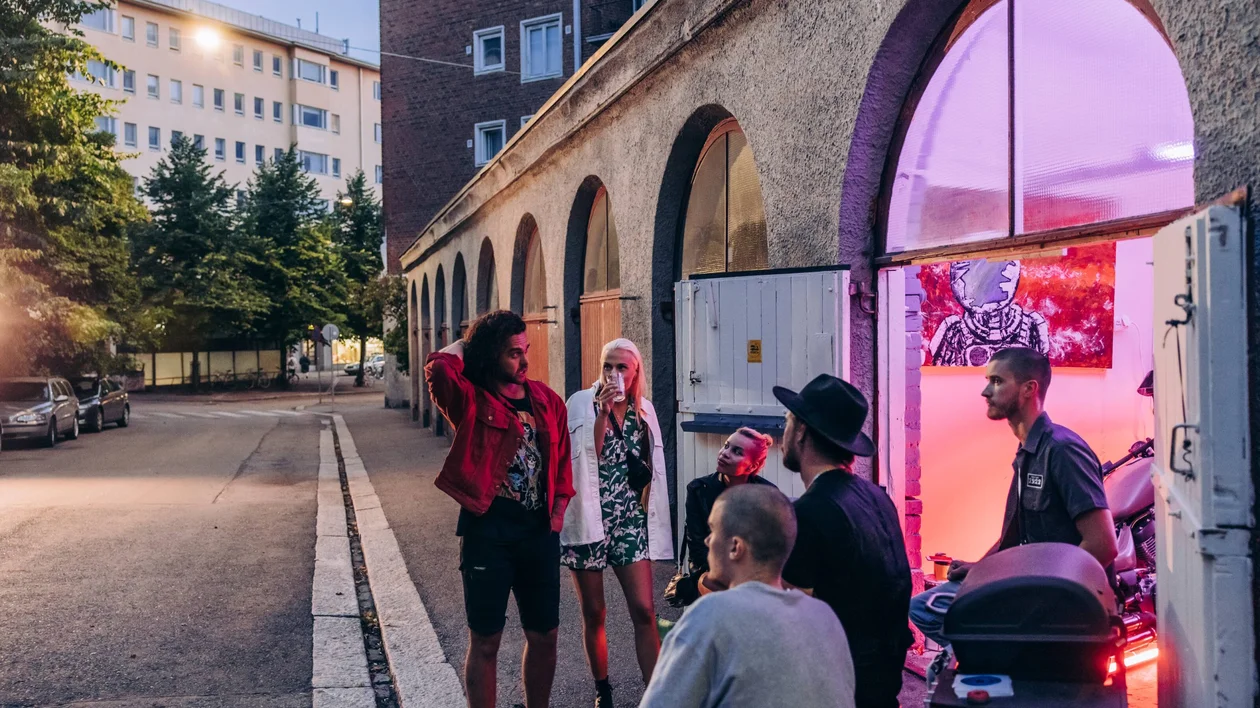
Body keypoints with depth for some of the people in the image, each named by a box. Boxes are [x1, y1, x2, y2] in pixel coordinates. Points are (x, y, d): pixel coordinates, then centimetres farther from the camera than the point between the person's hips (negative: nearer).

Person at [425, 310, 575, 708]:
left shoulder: (547, 401, 7)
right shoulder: (472, 401, -6)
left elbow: (562, 463, 13)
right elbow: (438, 370, -27)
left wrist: (557, 517, 3)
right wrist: (465, 346, -8)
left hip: (539, 533, 5)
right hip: (487, 531, -4)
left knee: (544, 636, 14)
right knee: (485, 641, 6)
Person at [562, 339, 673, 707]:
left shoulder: (643, 409, 7)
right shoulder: (582, 403, -5)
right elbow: (585, 456, -14)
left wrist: (651, 518, 14)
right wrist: (602, 413, -21)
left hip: (629, 519, 2)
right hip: (589, 518, -2)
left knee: (644, 610, -6)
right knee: (593, 612, 8)